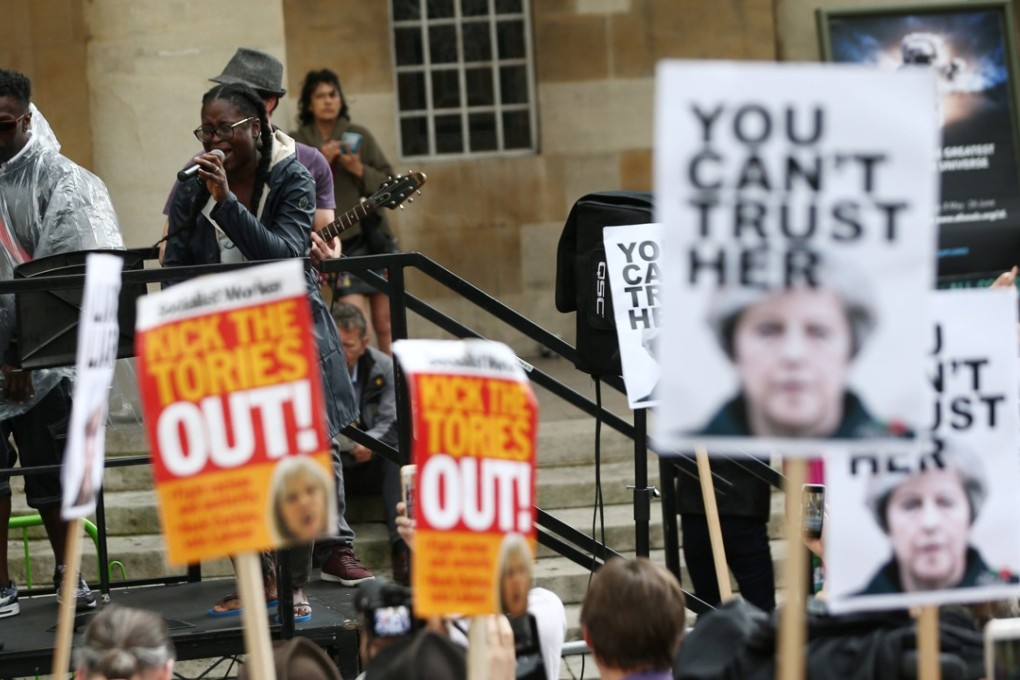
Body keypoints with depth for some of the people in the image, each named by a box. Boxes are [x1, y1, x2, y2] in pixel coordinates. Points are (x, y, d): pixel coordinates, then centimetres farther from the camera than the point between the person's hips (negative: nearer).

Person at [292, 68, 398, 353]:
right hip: (335, 242, -2)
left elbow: (390, 185, 10)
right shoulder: (296, 143, 7)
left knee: (385, 324, 2)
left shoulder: (359, 136, 11)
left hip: (374, 236, 2)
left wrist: (359, 170, -6)